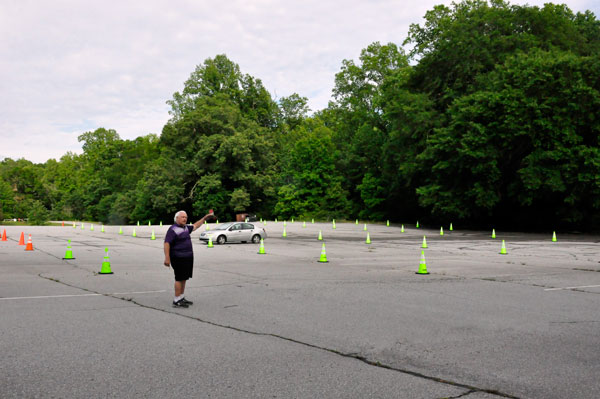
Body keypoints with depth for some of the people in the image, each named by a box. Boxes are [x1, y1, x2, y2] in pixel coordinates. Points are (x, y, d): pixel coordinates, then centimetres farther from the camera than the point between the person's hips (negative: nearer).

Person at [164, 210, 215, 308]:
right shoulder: (173, 229, -12)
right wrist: (167, 258, -25)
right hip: (179, 258, -9)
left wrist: (205, 218, 33)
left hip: (188, 258, 9)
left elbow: (195, 226, 34)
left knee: (184, 278, 13)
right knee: (179, 279, -8)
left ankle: (181, 298, 23)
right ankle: (176, 301, -3)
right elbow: (167, 243, -18)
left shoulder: (185, 227, 15)